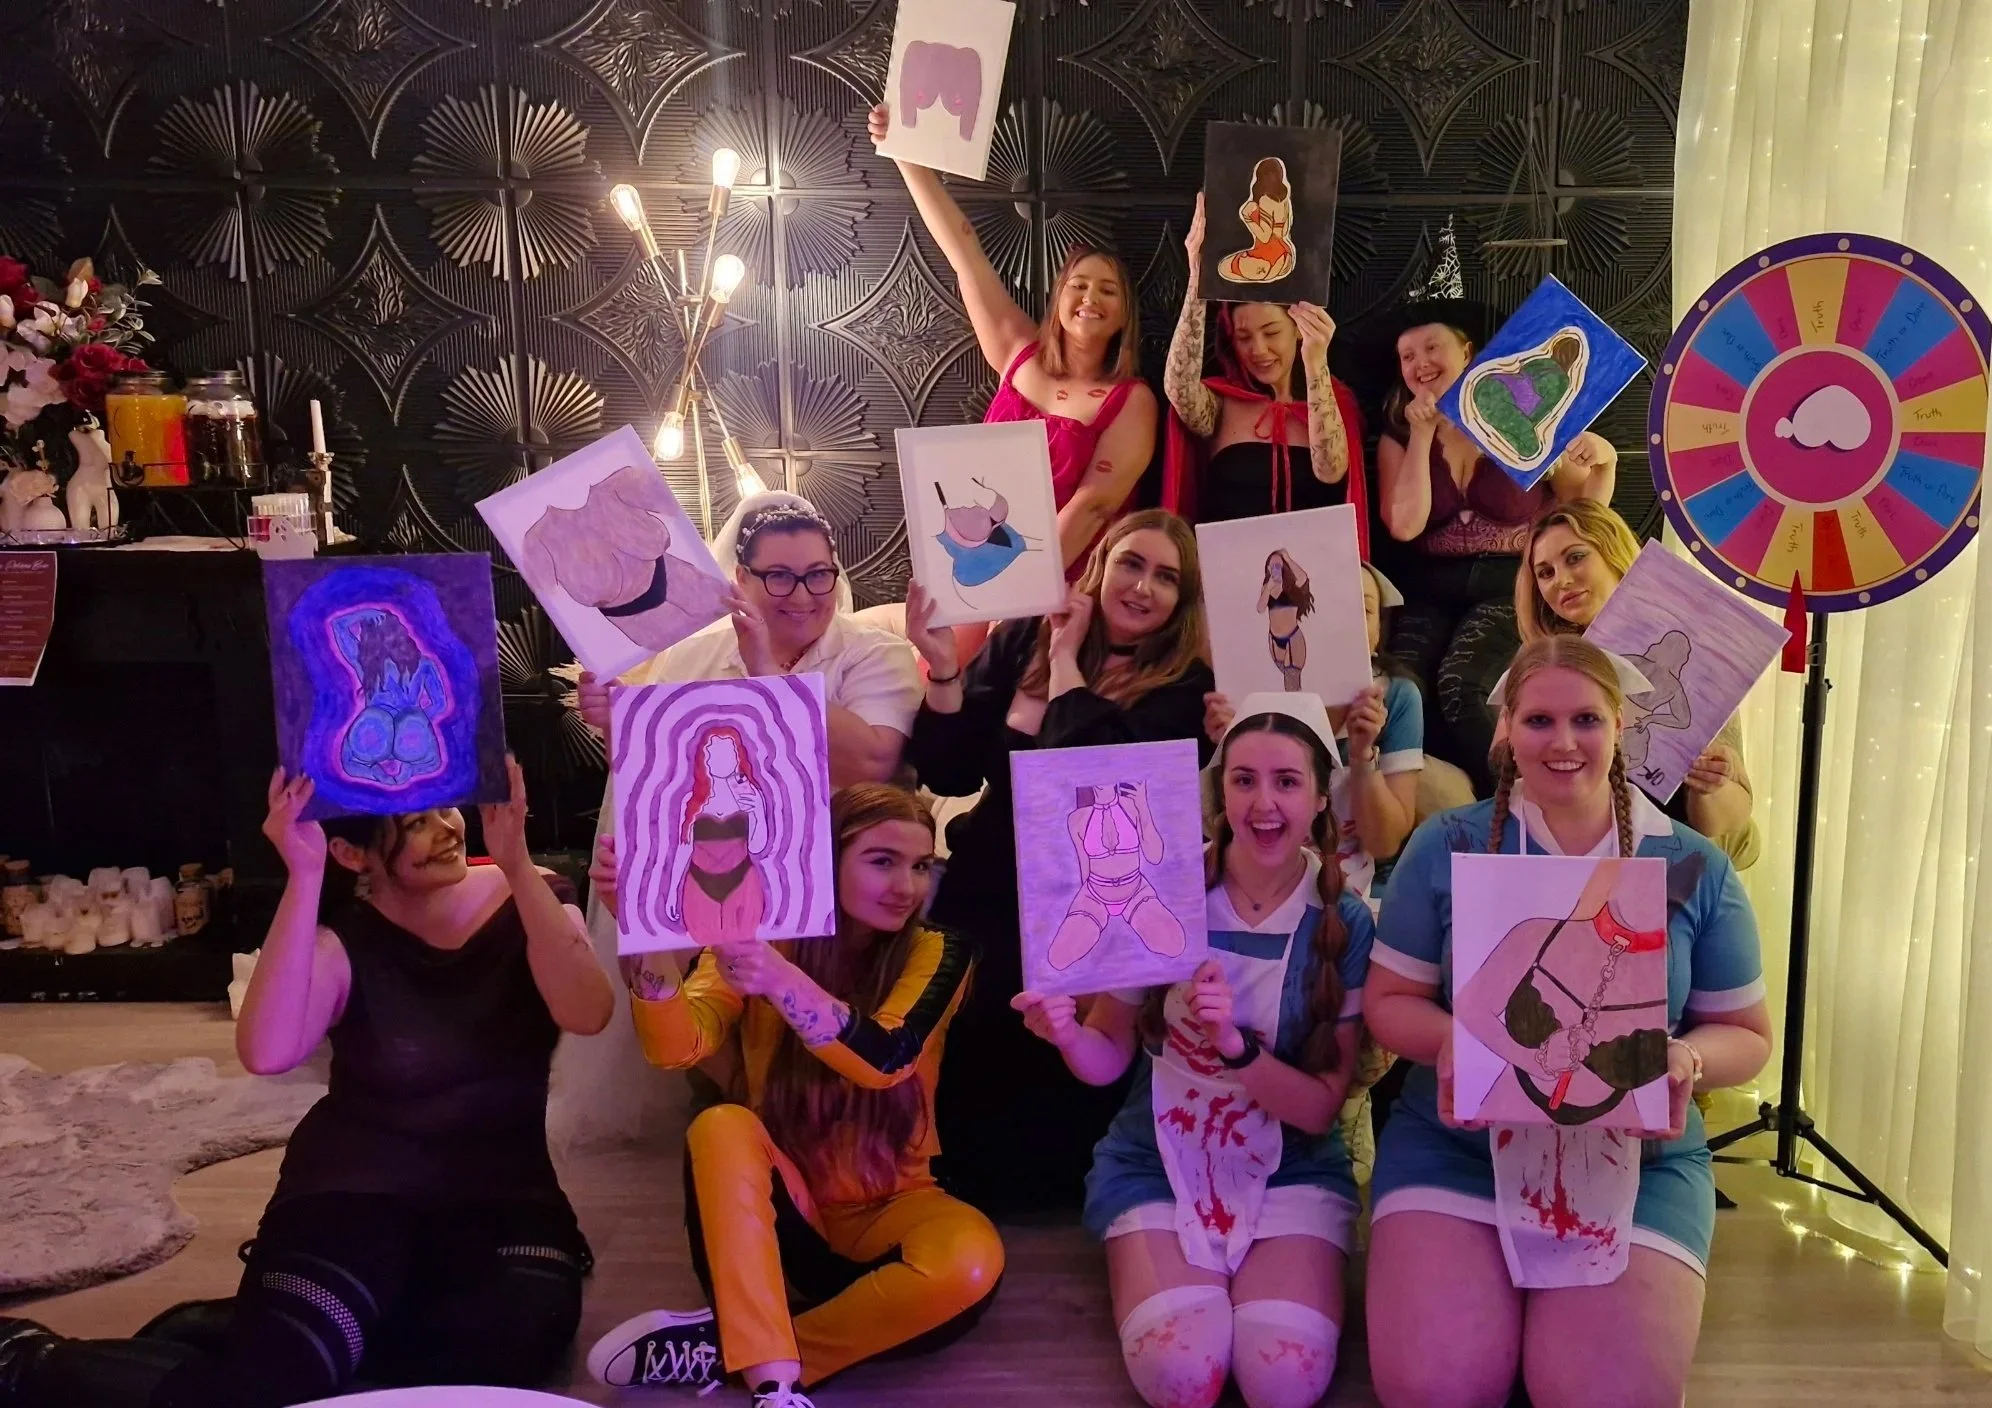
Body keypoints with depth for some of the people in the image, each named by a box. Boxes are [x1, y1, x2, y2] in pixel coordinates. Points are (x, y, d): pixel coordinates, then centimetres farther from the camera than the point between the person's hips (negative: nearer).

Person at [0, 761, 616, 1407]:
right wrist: (305, 877, -30)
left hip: (502, 1196, 2)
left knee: (511, 1342, -30)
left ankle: (225, 1332, -9)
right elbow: (267, 1053, -26)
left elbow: (587, 1013, -23)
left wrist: (517, 865, -31)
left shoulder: (534, 903, -3)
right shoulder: (344, 942, -6)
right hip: (356, 1187, -2)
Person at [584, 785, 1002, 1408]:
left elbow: (886, 1060, -26)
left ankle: (722, 1348, -21)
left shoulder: (936, 954, -7)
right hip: (774, 1209, 0)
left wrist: (781, 981, -44)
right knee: (721, 1125, -29)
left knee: (971, 1260, -31)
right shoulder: (759, 940, -5)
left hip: (883, 1210, 0)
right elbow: (678, 1048, -22)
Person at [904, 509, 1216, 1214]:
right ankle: (947, 1195, 11)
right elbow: (950, 775, 1)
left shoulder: (1183, 688, -4)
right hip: (985, 891, 3)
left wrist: (1066, 661, -11)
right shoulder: (1020, 639, 6)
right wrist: (943, 670, -15)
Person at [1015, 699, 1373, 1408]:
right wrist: (1066, 1033, -26)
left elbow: (1321, 1107, -7)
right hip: (1159, 1160, 0)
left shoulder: (1345, 924, -6)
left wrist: (1235, 1045, -26)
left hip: (1291, 1169, 1)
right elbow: (1109, 1059, -2)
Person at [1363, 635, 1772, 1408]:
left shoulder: (1695, 868, 1)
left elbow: (1747, 1034, 7)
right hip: (1453, 1145, 0)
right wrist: (1452, 1039, -20)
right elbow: (1388, 1001, 2)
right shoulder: (1446, 846, -2)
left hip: (1640, 1158, 1)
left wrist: (1685, 1059, -16)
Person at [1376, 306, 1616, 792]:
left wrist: (1605, 460, -10)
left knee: (1458, 685, -31)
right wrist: (1422, 433, -6)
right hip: (1430, 590, 2)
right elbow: (1404, 525, -8)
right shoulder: (1399, 436, 9)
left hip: (1508, 587, -2)